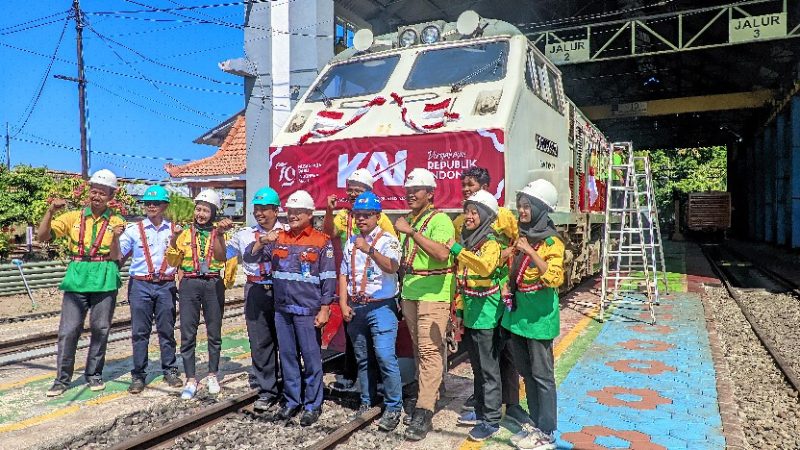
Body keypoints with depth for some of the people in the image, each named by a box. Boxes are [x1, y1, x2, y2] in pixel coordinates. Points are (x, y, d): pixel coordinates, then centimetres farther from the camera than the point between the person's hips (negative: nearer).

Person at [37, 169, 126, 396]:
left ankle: (94, 374, 21)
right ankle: (62, 379, 13)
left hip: (104, 282, -1)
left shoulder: (116, 222, 2)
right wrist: (50, 211, -11)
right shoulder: (73, 217, 7)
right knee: (68, 330, 1)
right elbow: (42, 236, 1)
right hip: (76, 280, 1)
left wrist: (115, 237, -24)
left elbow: (115, 257, -5)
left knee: (100, 330, 6)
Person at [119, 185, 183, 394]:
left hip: (166, 285, 1)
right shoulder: (134, 230, 4)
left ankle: (170, 371, 19)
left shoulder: (174, 230, 8)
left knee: (167, 330, 8)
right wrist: (116, 236, -15)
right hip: (140, 284, -1)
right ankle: (138, 375, 12)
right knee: (140, 331, 3)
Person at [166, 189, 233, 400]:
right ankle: (191, 380, 12)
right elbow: (173, 262, 8)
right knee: (188, 334, 1)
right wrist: (174, 239, -7)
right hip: (189, 285, 1)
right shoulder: (185, 233, 9)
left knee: (214, 333, 8)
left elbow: (220, 257, -14)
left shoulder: (219, 232, 4)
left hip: (213, 285, -1)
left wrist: (219, 234, -27)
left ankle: (212, 376, 23)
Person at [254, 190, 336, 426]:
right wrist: (262, 242, -10)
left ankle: (313, 405, 15)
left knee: (311, 358, 3)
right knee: (287, 356, 13)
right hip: (282, 309, 5)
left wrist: (324, 309, -9)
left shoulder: (322, 242, -4)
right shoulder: (278, 238, 9)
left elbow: (328, 278, -5)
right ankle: (292, 401, 26)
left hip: (308, 311, -5)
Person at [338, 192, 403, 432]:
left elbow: (392, 267, -24)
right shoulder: (351, 242, 12)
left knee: (385, 357, -12)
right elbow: (343, 275, 12)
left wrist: (370, 250, -38)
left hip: (381, 306, -5)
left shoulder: (388, 240, -6)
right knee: (363, 358, 13)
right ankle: (366, 402, 26)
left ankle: (393, 407, 0)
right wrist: (344, 304, 2)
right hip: (355, 307, 6)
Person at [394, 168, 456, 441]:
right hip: (410, 293, 8)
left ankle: (424, 411, -5)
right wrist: (403, 291, 19)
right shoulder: (408, 220, 13)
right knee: (419, 349, 14)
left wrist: (411, 232, -29)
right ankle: (428, 394, 27)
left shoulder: (440, 220, -11)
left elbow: (442, 253, -29)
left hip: (434, 294, -8)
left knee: (429, 351, -8)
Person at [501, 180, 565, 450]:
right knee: (526, 372, 16)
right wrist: (507, 287, 10)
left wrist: (530, 252, -30)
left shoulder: (551, 242, -13)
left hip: (538, 317, -8)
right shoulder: (521, 235, 8)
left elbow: (555, 278, -27)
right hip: (517, 314, 8)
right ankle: (535, 424, 31)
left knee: (542, 375, 2)